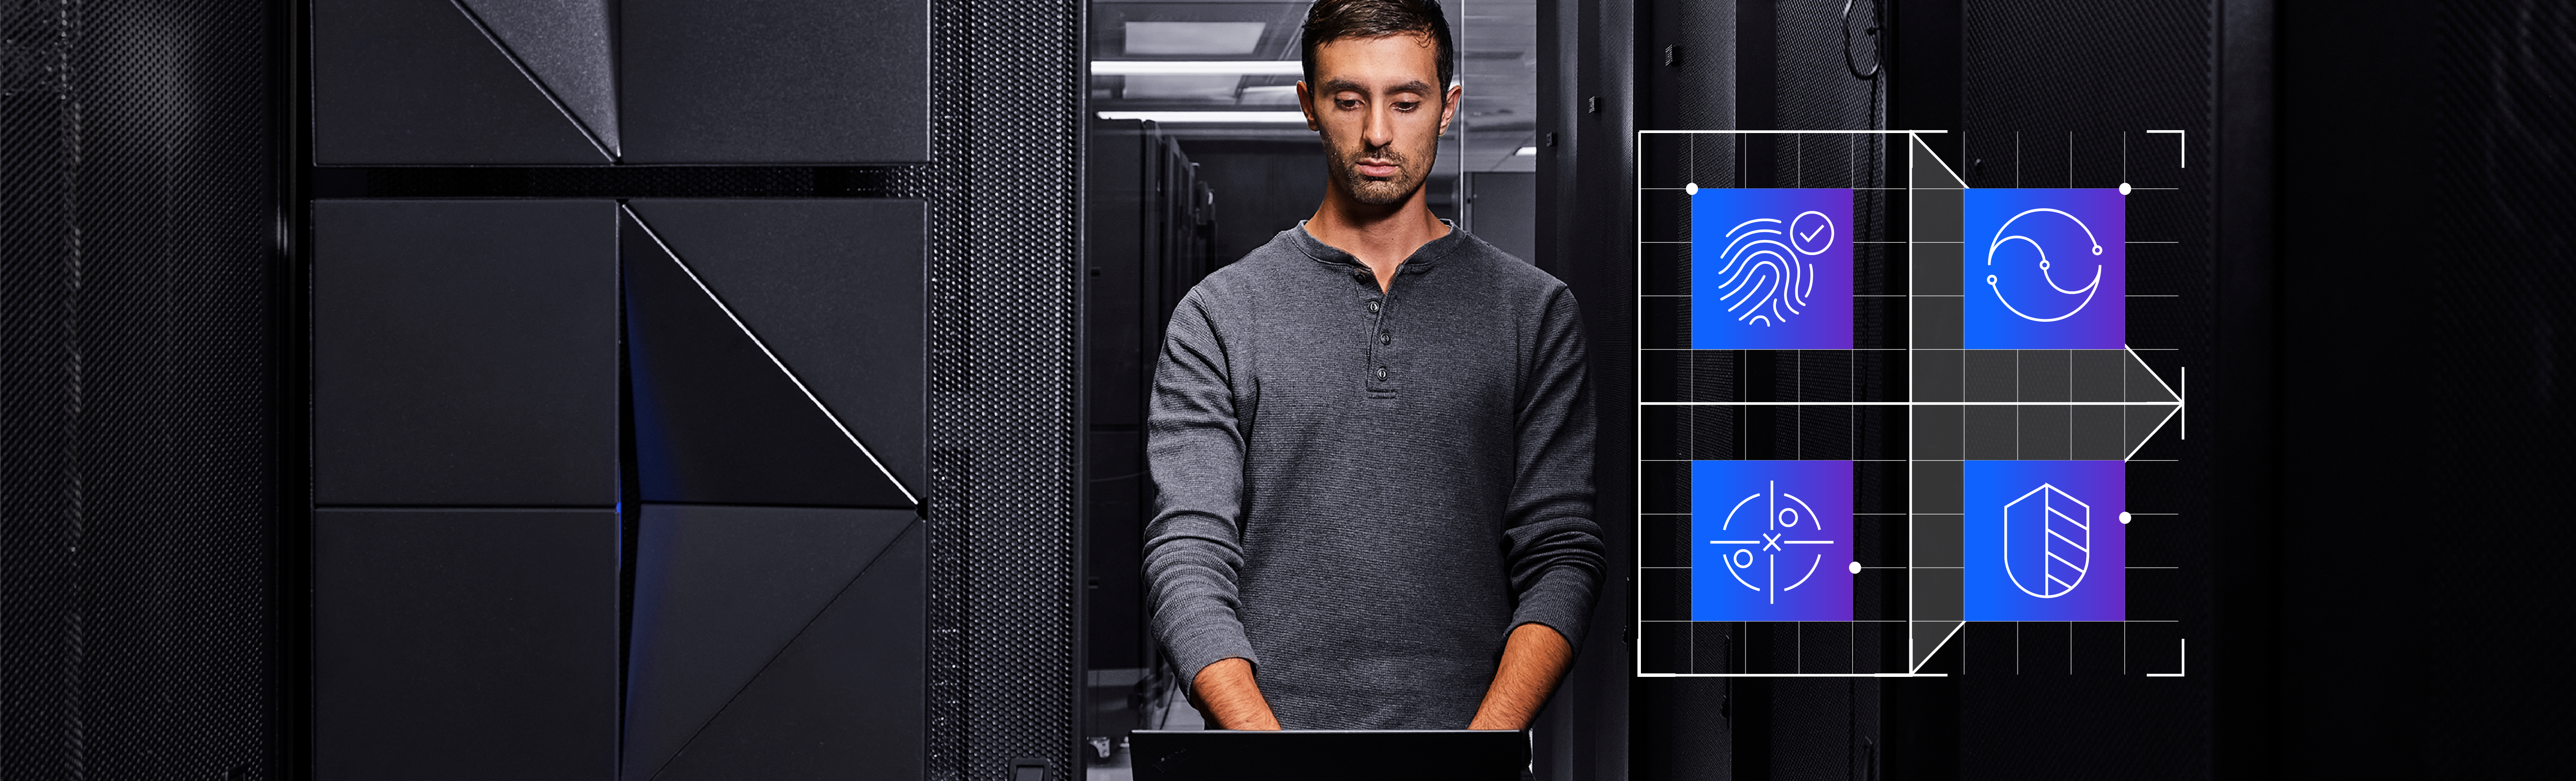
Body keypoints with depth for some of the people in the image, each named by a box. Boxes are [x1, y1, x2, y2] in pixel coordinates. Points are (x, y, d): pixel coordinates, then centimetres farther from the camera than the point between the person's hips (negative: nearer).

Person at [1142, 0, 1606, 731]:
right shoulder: (1220, 314, 4)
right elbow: (1188, 554, -3)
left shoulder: (1534, 311, 7)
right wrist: (1262, 736, -18)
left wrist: (1491, 733, -14)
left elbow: (1561, 552, 1)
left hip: (1472, 720, 1)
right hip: (1269, 717, 0)